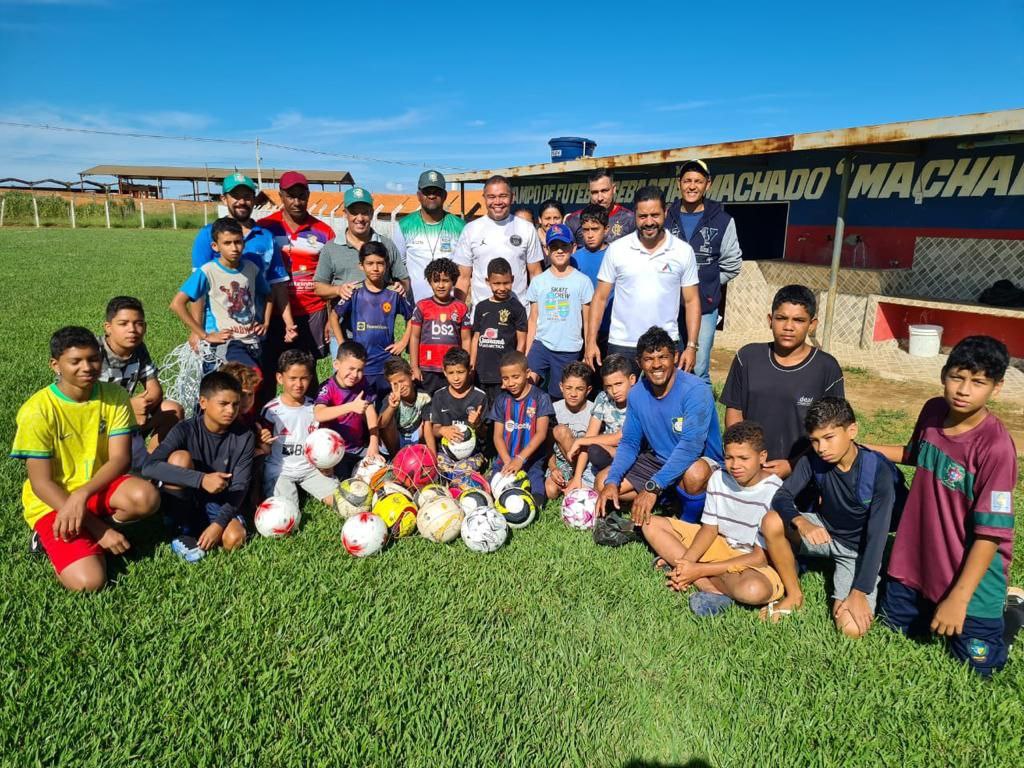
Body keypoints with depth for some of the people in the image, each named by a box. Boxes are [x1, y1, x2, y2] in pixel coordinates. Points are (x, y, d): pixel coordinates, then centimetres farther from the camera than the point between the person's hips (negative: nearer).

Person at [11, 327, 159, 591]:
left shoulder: (114, 395, -8)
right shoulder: (37, 410, -18)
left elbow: (120, 458, -10)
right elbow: (41, 482, -16)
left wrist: (82, 494, -29)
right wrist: (99, 529, -21)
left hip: (98, 487, 4)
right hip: (52, 501, -3)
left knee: (146, 497, -31)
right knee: (89, 581, -23)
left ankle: (89, 536, 0)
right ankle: (53, 536, 9)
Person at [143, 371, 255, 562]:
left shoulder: (245, 437, -13)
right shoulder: (186, 429, -17)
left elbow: (240, 488, -13)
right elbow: (149, 467, -31)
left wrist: (218, 523, -27)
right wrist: (200, 479, -42)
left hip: (218, 504, 1)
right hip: (182, 502, 0)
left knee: (234, 538, -29)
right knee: (180, 458, -28)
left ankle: (198, 530, 2)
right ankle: (180, 531, -14)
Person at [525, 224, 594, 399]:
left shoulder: (582, 281, -1)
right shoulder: (538, 281, 5)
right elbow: (533, 320, 8)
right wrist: (527, 352, 4)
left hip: (569, 351, -1)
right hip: (541, 345, 1)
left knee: (558, 396, 7)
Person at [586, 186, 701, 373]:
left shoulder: (683, 251, 1)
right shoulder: (616, 249, 0)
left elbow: (691, 301, 4)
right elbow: (600, 298, 3)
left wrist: (691, 346, -3)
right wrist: (591, 341, -4)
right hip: (621, 346, 0)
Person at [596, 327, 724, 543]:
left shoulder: (695, 391, -25)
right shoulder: (637, 394, -5)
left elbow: (690, 445, -34)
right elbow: (629, 442, 0)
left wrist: (652, 488, -40)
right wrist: (612, 481, -17)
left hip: (700, 462, -6)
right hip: (657, 459, 6)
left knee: (695, 473, -41)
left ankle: (688, 525, -10)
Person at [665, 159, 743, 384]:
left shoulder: (722, 221, 3)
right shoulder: (666, 218, 6)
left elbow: (732, 264, 8)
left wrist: (707, 285, 4)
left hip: (704, 308, -1)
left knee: (699, 370, -2)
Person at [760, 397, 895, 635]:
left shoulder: (878, 471, -25)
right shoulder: (813, 460, -15)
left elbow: (876, 536, -25)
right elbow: (783, 496, -15)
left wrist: (859, 593, -27)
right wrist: (801, 522, -39)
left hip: (858, 550, -3)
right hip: (823, 532, 3)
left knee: (852, 628, -22)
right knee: (773, 523, -27)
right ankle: (794, 595, -4)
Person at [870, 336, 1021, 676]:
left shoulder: (996, 445, -28)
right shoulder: (933, 411, -8)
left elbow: (991, 532, -25)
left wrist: (958, 598, -24)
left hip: (971, 571, -6)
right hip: (919, 559, 6)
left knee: (975, 665, 9)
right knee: (894, 624, 19)